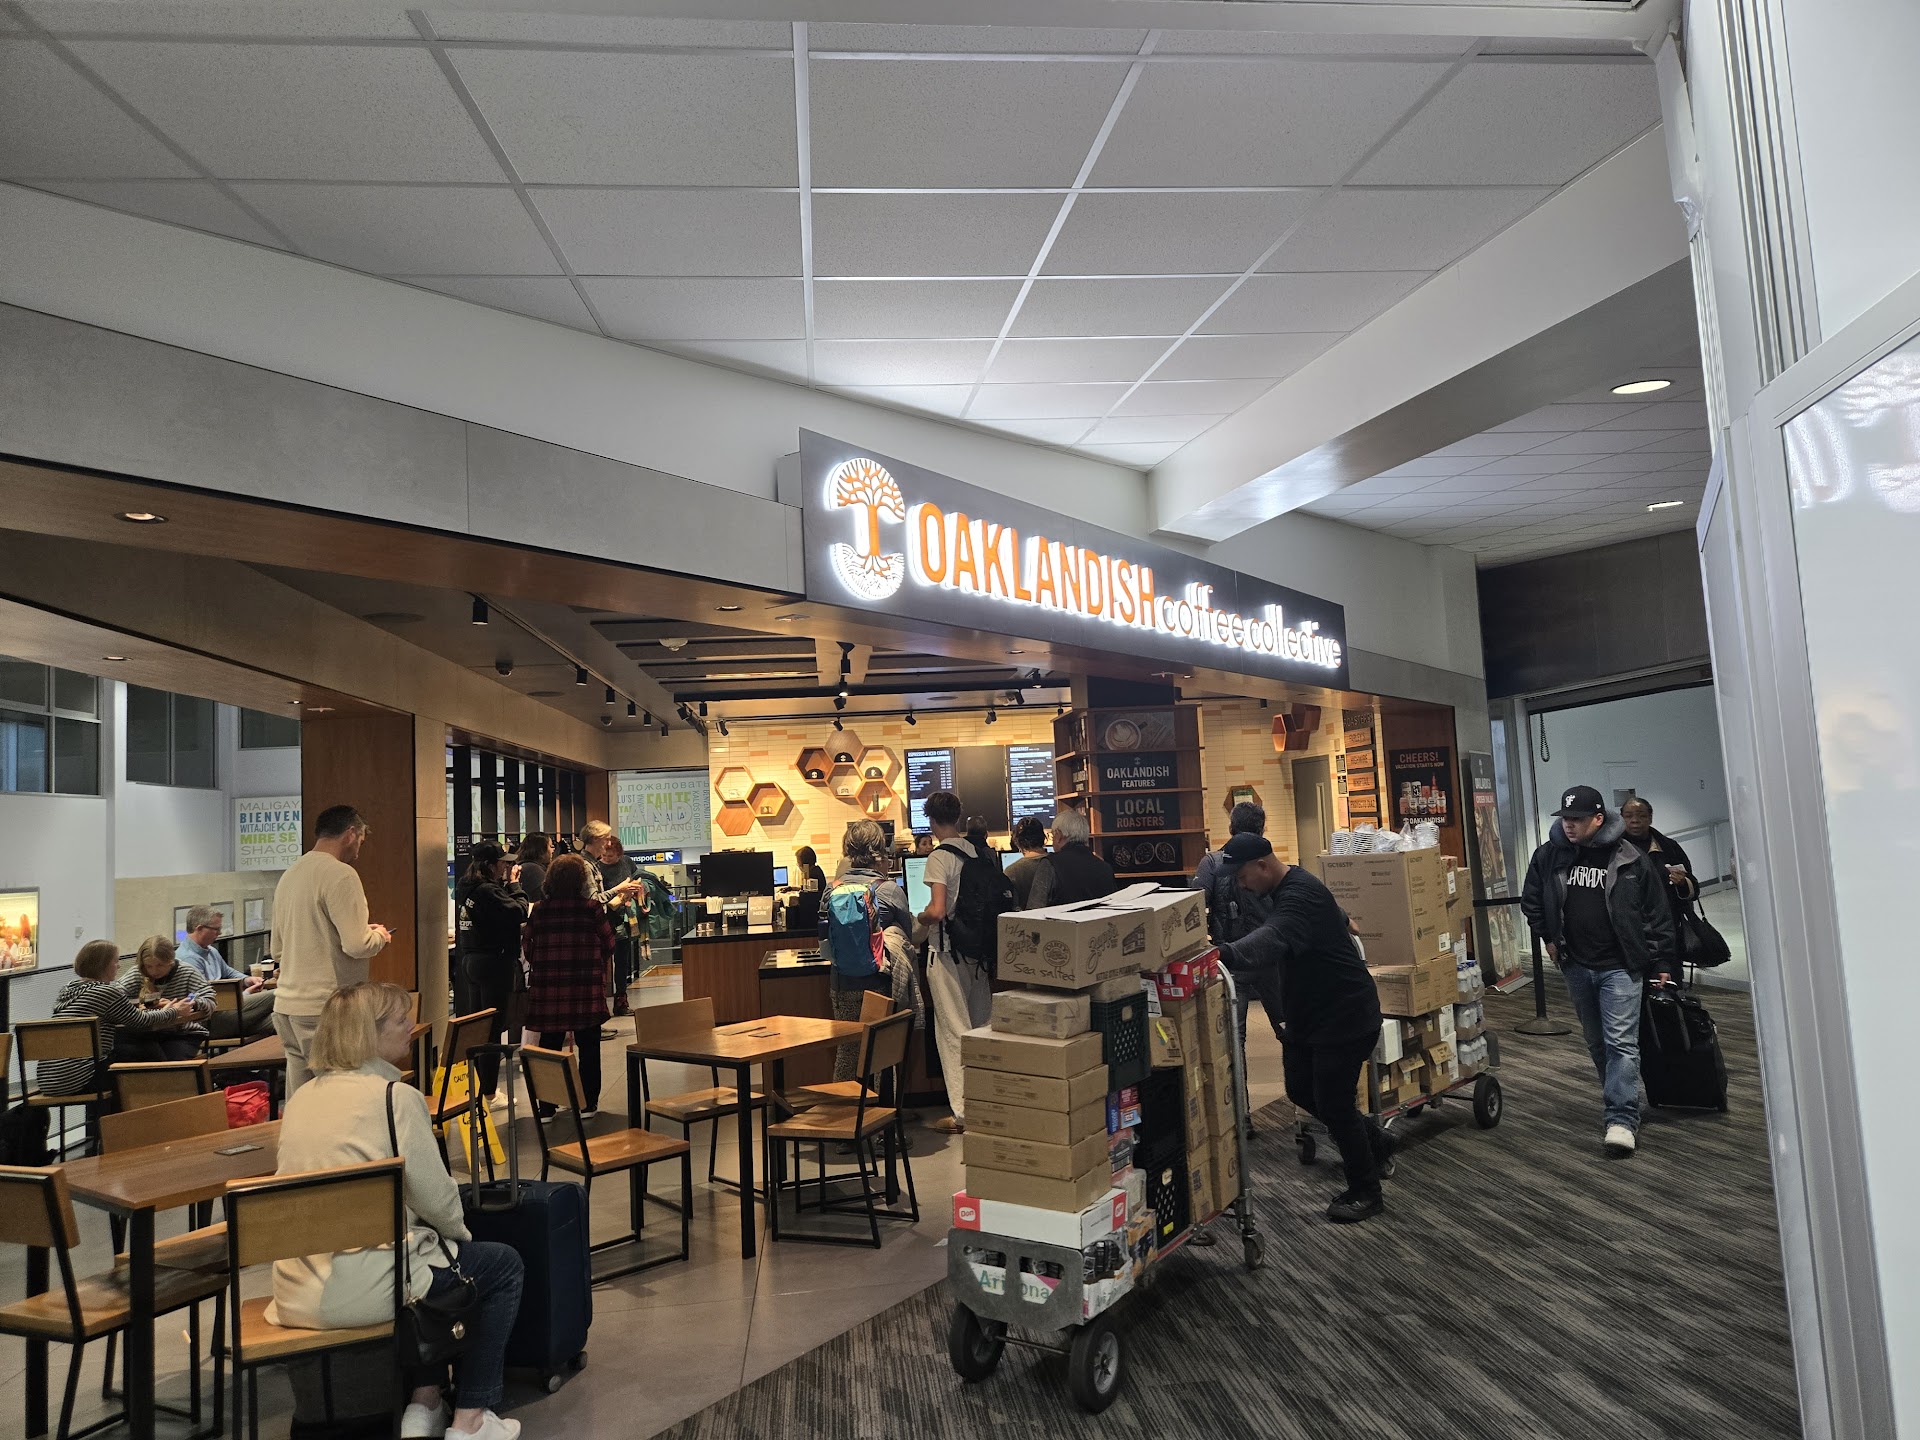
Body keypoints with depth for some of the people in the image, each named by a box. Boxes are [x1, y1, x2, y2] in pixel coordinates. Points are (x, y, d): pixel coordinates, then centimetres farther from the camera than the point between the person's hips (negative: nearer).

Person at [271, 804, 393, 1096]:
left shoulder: (289, 875, 14)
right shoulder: (340, 874, -12)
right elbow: (357, 945, -20)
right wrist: (380, 936, 2)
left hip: (286, 1006, 8)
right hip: (325, 1009, -8)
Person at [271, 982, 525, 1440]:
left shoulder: (301, 1097, 9)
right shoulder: (396, 1096, -13)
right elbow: (435, 1197, -11)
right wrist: (460, 1232, 11)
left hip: (297, 1294, 8)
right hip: (362, 1292, -8)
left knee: (424, 1246, 33)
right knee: (502, 1264, 14)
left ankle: (423, 1403, 28)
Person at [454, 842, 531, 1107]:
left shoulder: (465, 888, 5)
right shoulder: (487, 891, -22)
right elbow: (519, 912, -19)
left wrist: (505, 884, 6)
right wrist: (513, 884, -10)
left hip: (469, 961, 9)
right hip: (494, 962, -9)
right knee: (492, 1028, 0)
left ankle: (476, 1086, 30)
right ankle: (489, 1094, 6)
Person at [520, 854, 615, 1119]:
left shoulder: (539, 910, 0)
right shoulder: (593, 908, -7)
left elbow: (527, 945, 5)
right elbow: (608, 943, 0)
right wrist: (603, 970, 18)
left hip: (546, 988, 2)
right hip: (586, 988, -2)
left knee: (549, 1046, 10)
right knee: (588, 1047, 9)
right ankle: (588, 1104, 13)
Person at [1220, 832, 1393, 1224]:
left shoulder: (1300, 894, -27)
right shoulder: (1284, 890, 6)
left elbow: (1273, 937, -50)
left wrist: (1223, 954, -63)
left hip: (1346, 1016, -10)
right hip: (1309, 1015, 10)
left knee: (1332, 1103, -4)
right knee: (1301, 1090, 15)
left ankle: (1366, 1194, 17)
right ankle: (1375, 1144, 35)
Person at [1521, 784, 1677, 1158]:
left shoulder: (1630, 860, -9)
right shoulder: (1549, 855, -2)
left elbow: (1658, 914, -2)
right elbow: (1530, 900, 15)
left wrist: (1661, 963, -1)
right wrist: (1548, 937, 9)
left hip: (1620, 967, -4)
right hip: (1576, 966, 4)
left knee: (1621, 1041, -9)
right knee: (1596, 1041, 16)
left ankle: (1622, 1119, -9)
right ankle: (1616, 1097, 33)